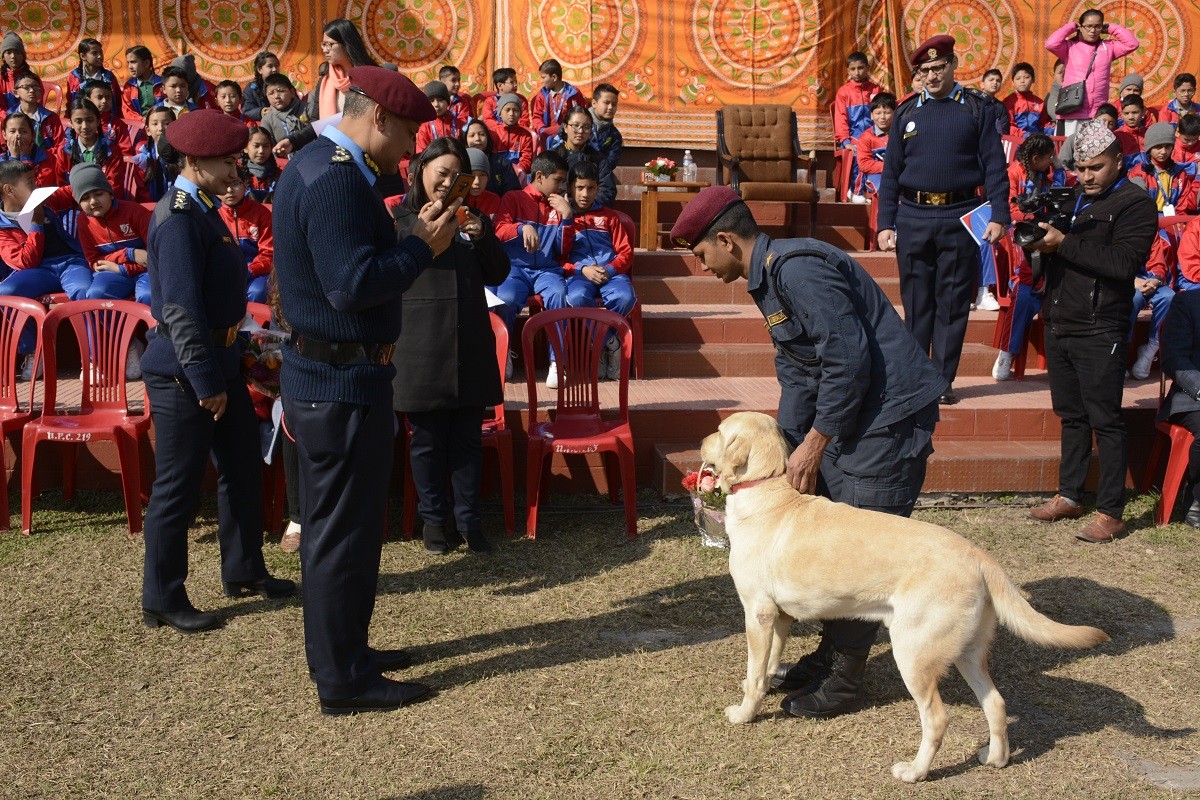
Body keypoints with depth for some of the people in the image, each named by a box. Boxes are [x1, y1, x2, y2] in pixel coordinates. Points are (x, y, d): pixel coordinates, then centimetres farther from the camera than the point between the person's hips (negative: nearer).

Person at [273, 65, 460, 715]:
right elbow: (353, 286, -27)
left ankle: (343, 652, 33)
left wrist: (413, 238, 7)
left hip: (319, 372, 11)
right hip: (344, 382, -11)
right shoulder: (337, 179, -20)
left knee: (336, 525, 19)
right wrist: (423, 247, -17)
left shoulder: (316, 164, 13)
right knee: (345, 529, 0)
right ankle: (344, 680, 13)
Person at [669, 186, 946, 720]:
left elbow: (849, 358, -24)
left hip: (890, 414, -11)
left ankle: (844, 682, 8)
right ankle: (830, 654, 28)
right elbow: (796, 375, 17)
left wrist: (813, 444, -17)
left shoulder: (798, 270, -20)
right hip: (852, 414, 11)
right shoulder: (770, 280, 13)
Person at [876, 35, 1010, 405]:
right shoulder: (907, 113, 10)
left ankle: (943, 380, 9)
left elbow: (994, 165, 2)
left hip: (960, 218, -1)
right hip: (913, 217, 2)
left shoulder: (978, 108, 5)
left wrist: (998, 215, -8)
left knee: (952, 303, 2)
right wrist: (885, 223, 4)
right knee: (916, 302, 6)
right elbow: (890, 172, 11)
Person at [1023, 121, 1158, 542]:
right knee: (1072, 415, 15)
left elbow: (1124, 262, -19)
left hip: (1099, 331, -7)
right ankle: (1069, 496, 25)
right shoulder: (1073, 198, 16)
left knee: (1105, 421, -4)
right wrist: (1039, 235, -4)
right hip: (1058, 324, 7)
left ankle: (1111, 512, 2)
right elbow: (1055, 248, 19)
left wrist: (1064, 243, -19)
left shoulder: (1136, 204, -6)